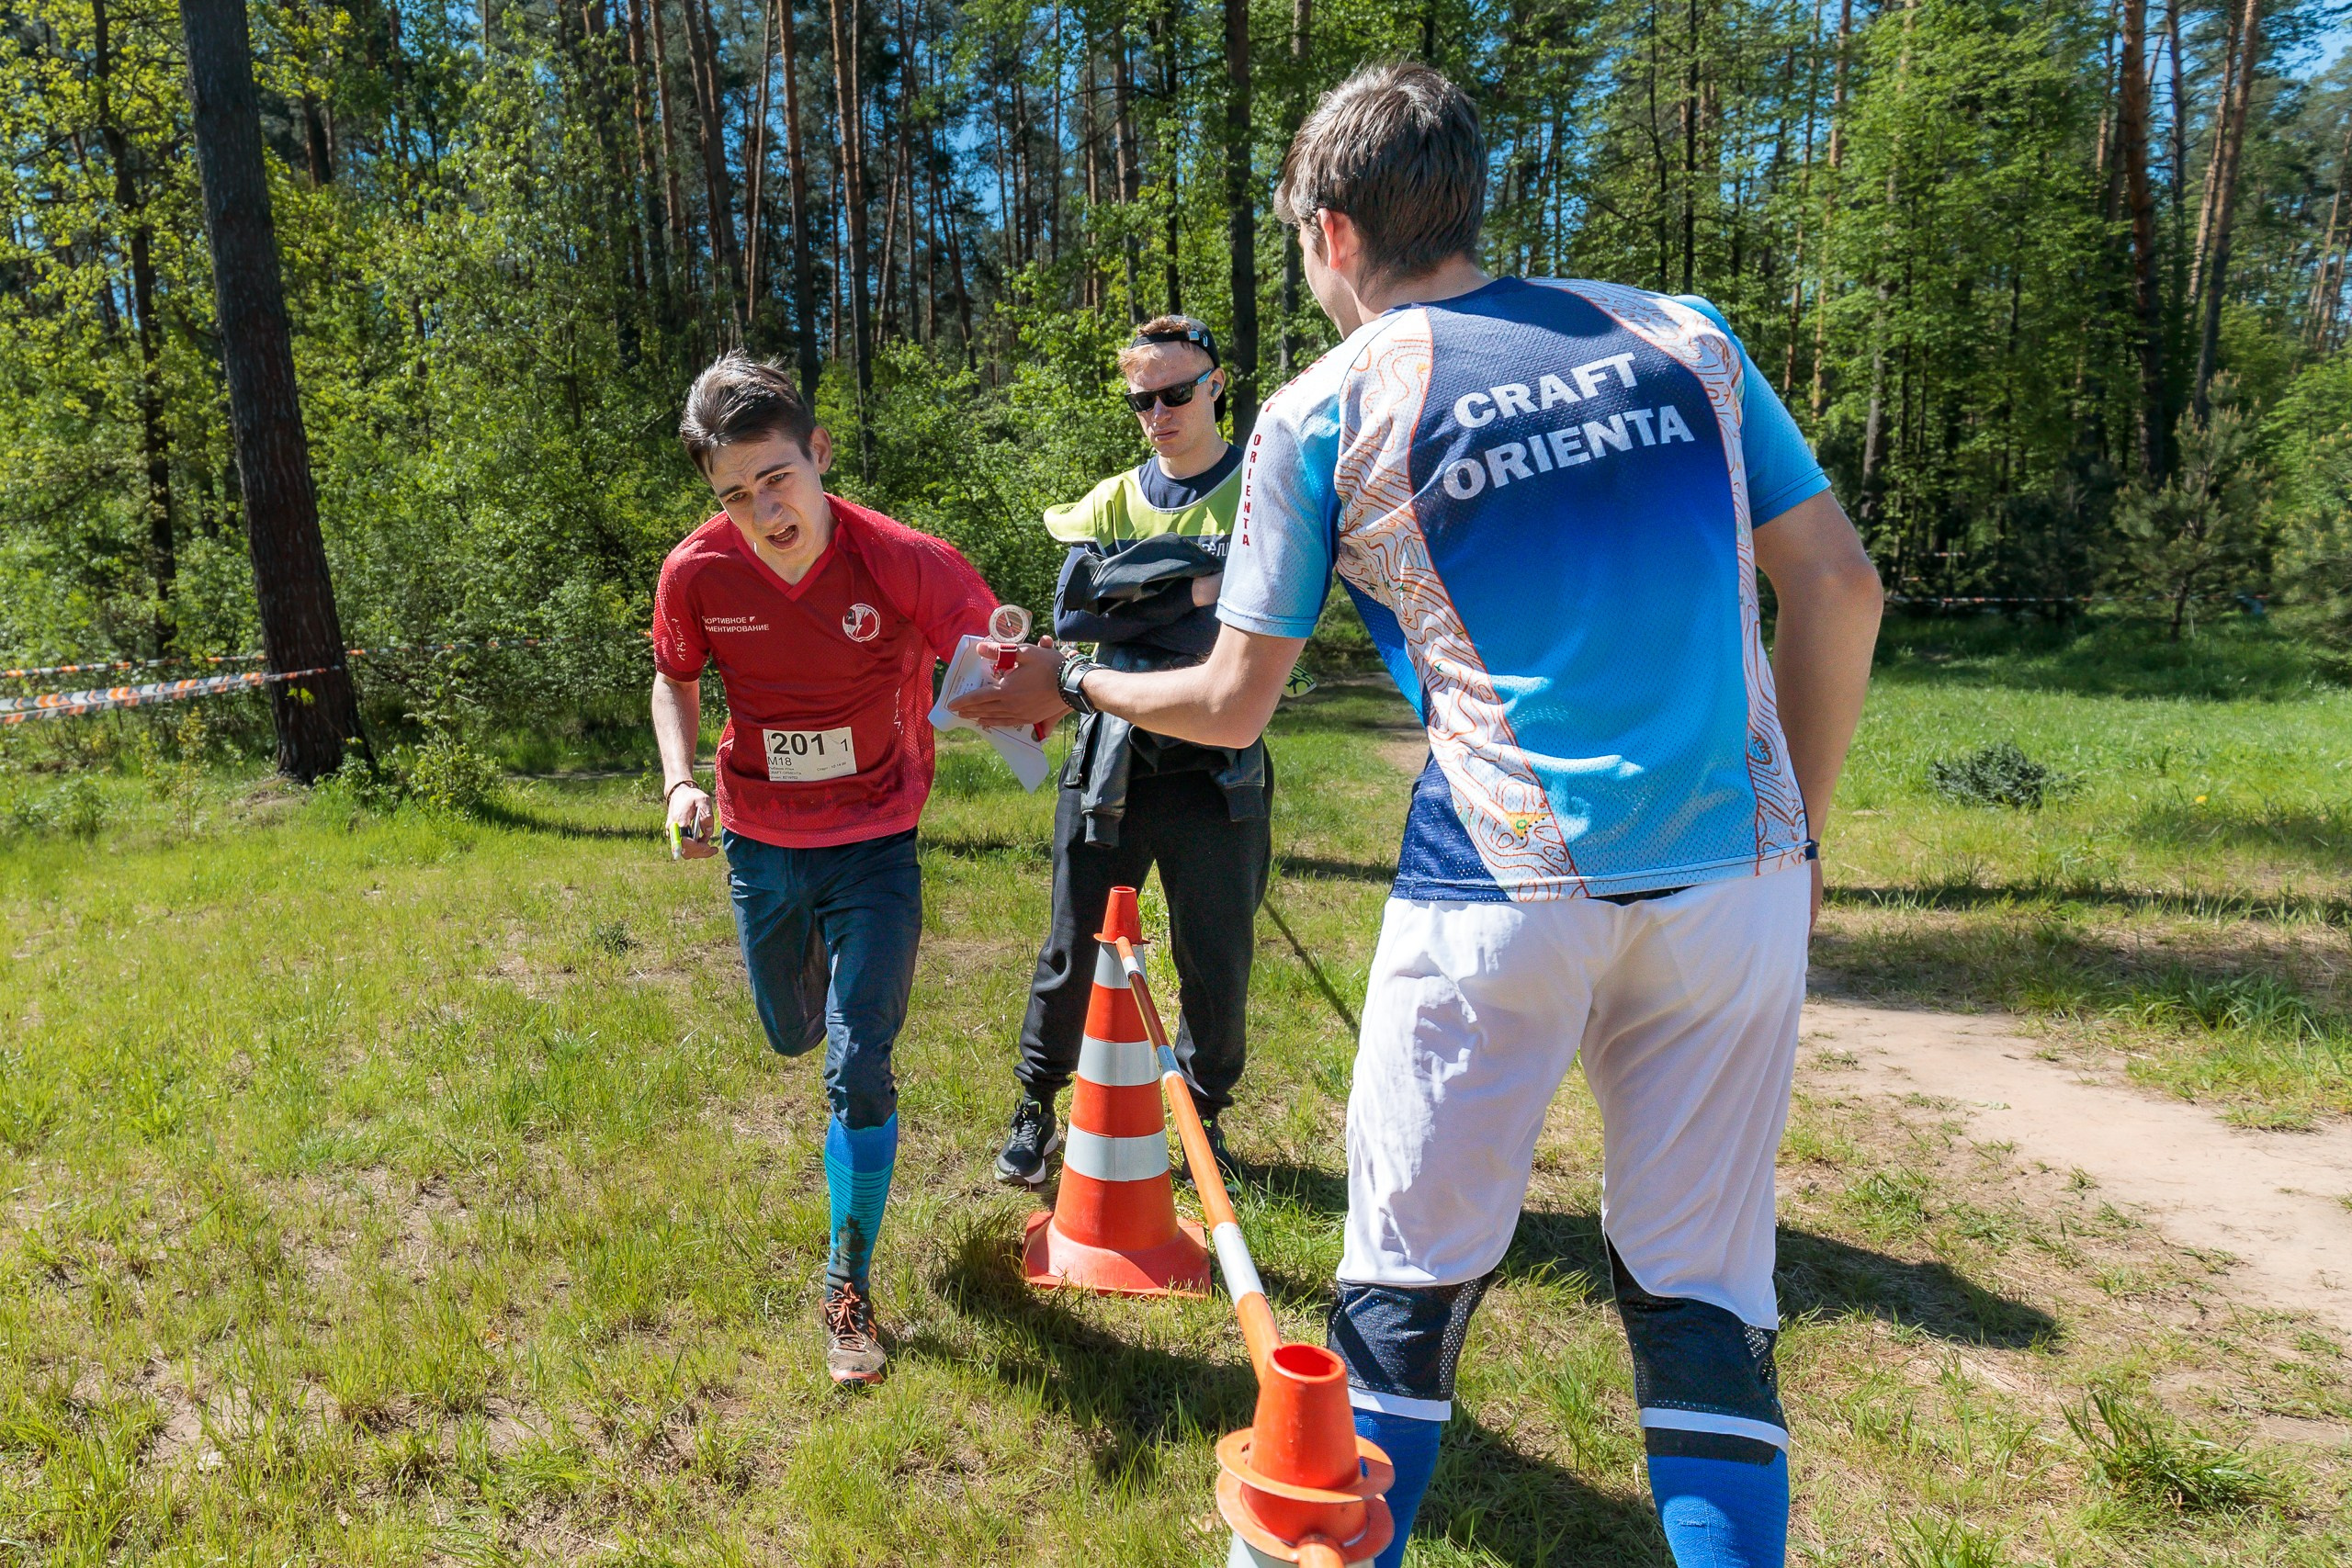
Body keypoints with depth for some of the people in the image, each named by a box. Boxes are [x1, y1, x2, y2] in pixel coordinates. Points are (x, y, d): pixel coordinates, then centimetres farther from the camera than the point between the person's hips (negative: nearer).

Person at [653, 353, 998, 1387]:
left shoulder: (904, 562, -23)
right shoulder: (698, 573, -15)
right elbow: (675, 681, 6)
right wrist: (680, 780, -12)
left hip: (873, 844, -3)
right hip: (760, 843, 3)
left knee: (859, 1071, -7)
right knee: (793, 1035, 23)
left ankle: (850, 1290, 12)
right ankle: (819, 957, 62)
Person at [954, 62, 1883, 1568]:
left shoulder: (1324, 413, 1)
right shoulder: (1680, 333, 10)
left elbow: (1229, 706, 4)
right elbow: (1840, 586, 8)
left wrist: (1068, 682, 23)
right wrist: (1801, 833, 16)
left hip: (1502, 891, -3)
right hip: (1736, 877, 4)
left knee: (1409, 1278, 12)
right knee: (1705, 1288, 14)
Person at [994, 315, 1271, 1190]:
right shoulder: (1114, 500, 11)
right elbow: (1071, 612, -5)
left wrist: (1130, 603, -15)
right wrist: (1189, 585, -16)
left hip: (1216, 765, -2)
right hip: (1109, 758, 2)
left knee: (1217, 960, 6)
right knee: (1074, 948, 8)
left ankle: (1205, 1115, 28)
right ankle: (1037, 1109, 27)